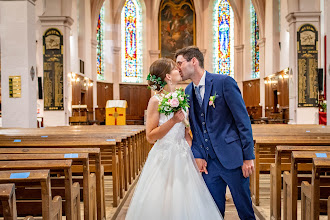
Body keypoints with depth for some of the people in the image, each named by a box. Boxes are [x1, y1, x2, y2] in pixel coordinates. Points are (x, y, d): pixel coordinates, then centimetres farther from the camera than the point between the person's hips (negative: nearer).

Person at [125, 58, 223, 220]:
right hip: (165, 158, -6)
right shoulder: (156, 101, -11)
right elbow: (150, 136, -14)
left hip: (183, 158, 6)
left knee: (186, 204, 10)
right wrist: (173, 121, -22)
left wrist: (195, 155, 6)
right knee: (164, 206, 1)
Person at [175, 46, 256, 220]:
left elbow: (243, 121, -10)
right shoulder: (188, 92, 10)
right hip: (209, 161, 5)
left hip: (232, 158, -5)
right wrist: (198, 155, 2)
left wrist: (248, 157, -12)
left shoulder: (224, 82, -9)